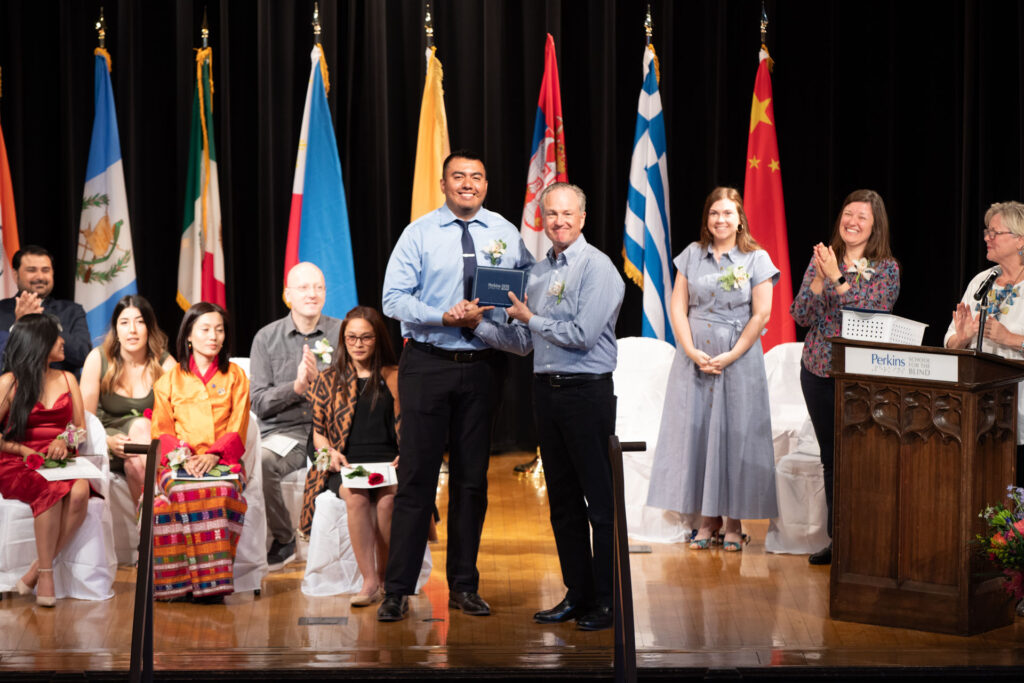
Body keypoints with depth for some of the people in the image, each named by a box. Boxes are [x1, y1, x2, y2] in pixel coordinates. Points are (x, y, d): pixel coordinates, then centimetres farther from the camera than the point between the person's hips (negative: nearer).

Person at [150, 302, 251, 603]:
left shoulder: (235, 377, 16)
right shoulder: (170, 379, 17)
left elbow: (237, 429, 7)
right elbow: (162, 429, 10)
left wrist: (212, 455, -12)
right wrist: (182, 457, -10)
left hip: (222, 461, 0)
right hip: (179, 462, 0)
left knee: (222, 492, -36)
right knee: (184, 491, -36)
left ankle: (212, 583, -33)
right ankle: (185, 581, -33)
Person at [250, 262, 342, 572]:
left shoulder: (341, 333, 9)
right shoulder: (266, 338, 10)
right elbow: (259, 403, 3)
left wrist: (318, 379, -16)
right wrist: (296, 385, -13)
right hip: (284, 431, 1)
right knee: (260, 461, -33)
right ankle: (283, 539, -9)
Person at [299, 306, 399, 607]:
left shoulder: (394, 378, 16)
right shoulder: (327, 381, 18)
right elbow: (317, 431, 16)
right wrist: (331, 453, -5)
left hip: (387, 462, 0)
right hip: (344, 464, 0)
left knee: (387, 499, -35)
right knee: (356, 497, -35)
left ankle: (384, 579, -23)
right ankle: (370, 581, -33)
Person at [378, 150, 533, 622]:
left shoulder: (506, 234, 7)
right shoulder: (419, 234, -1)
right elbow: (394, 298, -7)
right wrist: (445, 318, -20)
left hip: (483, 366, 3)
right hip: (428, 365, -2)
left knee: (472, 477, 9)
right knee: (417, 476, -3)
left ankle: (463, 586, 19)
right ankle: (398, 590, 3)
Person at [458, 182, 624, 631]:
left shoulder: (597, 267, -8)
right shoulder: (539, 272, 14)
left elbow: (582, 335, -17)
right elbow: (524, 342, 17)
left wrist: (530, 317, -5)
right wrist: (478, 323, 5)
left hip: (587, 392, -8)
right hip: (546, 389, 8)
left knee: (601, 500, -4)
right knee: (563, 501, 12)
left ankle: (607, 601, 2)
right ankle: (577, 594, 21)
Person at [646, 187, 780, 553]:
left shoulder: (756, 259, -1)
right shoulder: (692, 255, 6)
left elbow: (761, 314, -6)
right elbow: (677, 307, 3)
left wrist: (730, 356, -12)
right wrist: (692, 351, -9)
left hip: (739, 358, -3)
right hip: (695, 356, 3)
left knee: (735, 434, -1)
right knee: (696, 430, 3)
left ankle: (734, 522, 8)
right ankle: (708, 519, 12)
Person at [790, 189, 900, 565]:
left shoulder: (886, 268, -3)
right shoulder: (823, 259, 6)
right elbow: (801, 315, 0)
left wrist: (837, 278, -22)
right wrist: (819, 279, -16)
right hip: (818, 369, 4)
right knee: (830, 456, 10)